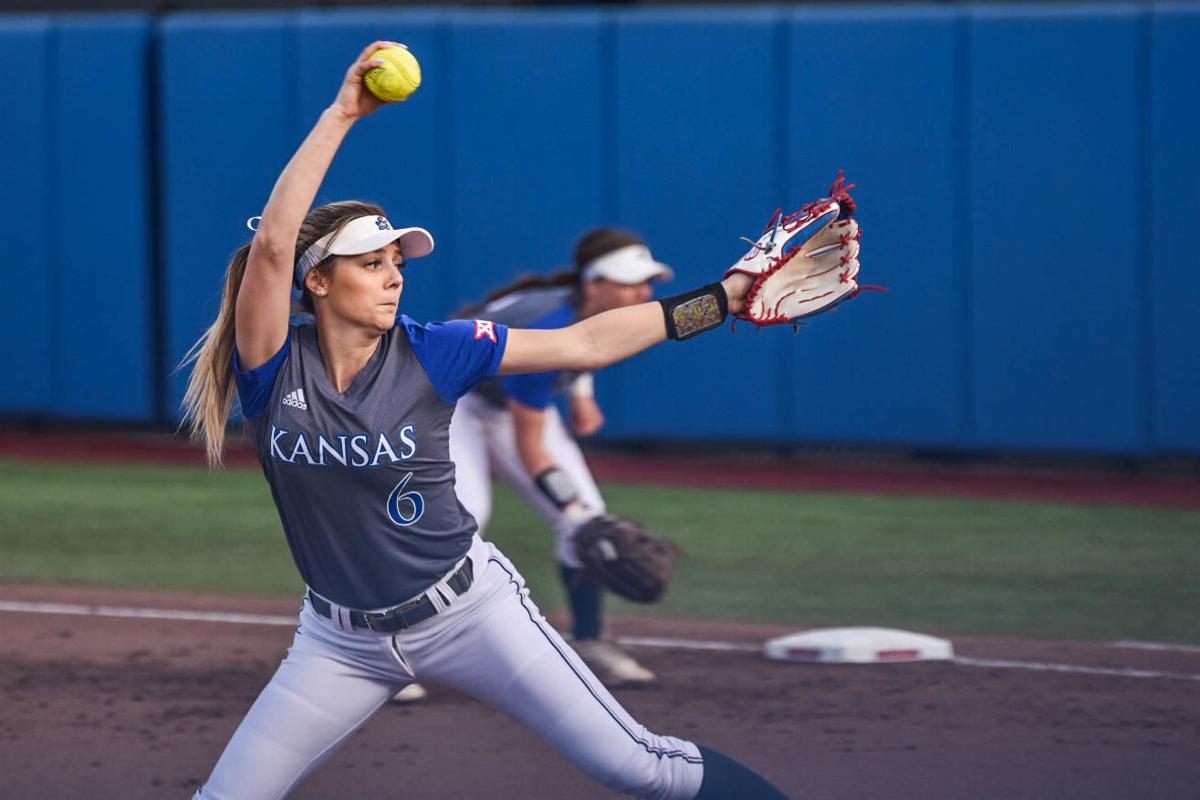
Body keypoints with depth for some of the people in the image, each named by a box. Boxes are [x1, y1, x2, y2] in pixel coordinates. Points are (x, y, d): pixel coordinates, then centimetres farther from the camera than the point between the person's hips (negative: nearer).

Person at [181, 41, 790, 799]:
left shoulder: (431, 352, -9)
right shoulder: (274, 369, -12)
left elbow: (584, 343, -7)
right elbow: (272, 245, -28)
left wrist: (727, 297, -11)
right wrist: (341, 116, -30)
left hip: (468, 607, -1)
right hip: (345, 641, 1)